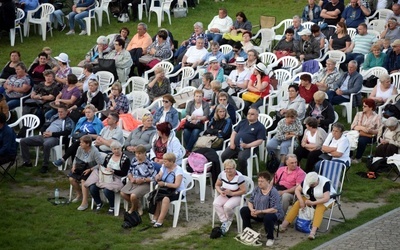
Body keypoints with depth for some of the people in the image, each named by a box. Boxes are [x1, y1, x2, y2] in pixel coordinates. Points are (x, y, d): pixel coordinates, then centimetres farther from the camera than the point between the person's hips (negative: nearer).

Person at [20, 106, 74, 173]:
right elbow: (44, 126, 26)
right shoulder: (55, 117, 27)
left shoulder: (69, 121, 5)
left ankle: (45, 165, -26)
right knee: (23, 141, -3)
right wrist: (43, 132, 2)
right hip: (44, 136, 7)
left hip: (55, 138, -7)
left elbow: (66, 132, -12)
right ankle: (27, 162, 6)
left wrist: (52, 134, -16)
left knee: (46, 144, -44)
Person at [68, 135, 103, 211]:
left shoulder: (94, 151, -23)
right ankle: (79, 195, 14)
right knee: (71, 178, -14)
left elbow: (101, 164, -22)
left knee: (83, 180, -31)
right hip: (81, 168, 6)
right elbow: (76, 158, 13)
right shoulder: (80, 149, -6)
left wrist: (90, 170, -24)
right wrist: (74, 166, -5)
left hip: (91, 170, -6)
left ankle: (84, 203, -26)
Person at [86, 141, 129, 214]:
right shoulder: (109, 156, 14)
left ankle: (112, 207, -7)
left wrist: (113, 171, -17)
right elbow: (103, 166, 18)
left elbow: (124, 173, -8)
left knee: (107, 190, -35)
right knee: (92, 188, -20)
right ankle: (99, 203, 9)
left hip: (116, 178, -5)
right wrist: (103, 169, -5)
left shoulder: (125, 159, -2)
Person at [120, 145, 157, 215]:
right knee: (123, 193, -16)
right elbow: (130, 171, 18)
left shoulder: (148, 163, -14)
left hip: (144, 184, -6)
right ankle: (138, 206, 10)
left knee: (133, 195, -30)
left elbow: (154, 177, -14)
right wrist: (131, 178, -3)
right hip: (133, 182, 7)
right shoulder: (134, 160, 5)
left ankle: (133, 208, 9)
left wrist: (143, 180, -19)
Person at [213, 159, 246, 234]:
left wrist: (232, 193, -26)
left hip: (236, 196, -5)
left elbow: (244, 191, -19)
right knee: (216, 203, -24)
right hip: (225, 195, 5)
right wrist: (221, 192, -13)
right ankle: (225, 222, -15)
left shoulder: (239, 177, -20)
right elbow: (217, 185, 9)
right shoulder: (222, 174, -4)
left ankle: (229, 220, 0)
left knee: (227, 206, -33)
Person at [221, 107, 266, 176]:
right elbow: (234, 132, 22)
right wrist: (232, 143, 3)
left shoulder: (260, 127, 4)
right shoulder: (243, 122, 21)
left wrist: (247, 145, -17)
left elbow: (260, 141, -6)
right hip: (235, 146, 5)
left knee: (241, 158, -35)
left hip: (248, 148, -5)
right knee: (223, 156, -18)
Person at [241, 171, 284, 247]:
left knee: (268, 217, -40)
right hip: (258, 214, 7)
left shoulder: (273, 192, -23)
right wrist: (252, 210, -19)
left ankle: (270, 238, -15)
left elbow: (275, 209, -28)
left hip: (273, 214, -7)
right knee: (243, 210, -4)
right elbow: (250, 201, 4)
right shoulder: (257, 189, -2)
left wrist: (260, 211, -29)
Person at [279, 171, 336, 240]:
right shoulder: (306, 181, -10)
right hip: (309, 198, 5)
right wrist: (301, 201, -21)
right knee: (297, 204, -19)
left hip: (323, 200, -5)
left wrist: (312, 203, -36)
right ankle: (284, 224, -25)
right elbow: (297, 190, -5)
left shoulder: (325, 183, -26)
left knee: (320, 208, -37)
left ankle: (313, 231, -54)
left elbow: (326, 198, -32)